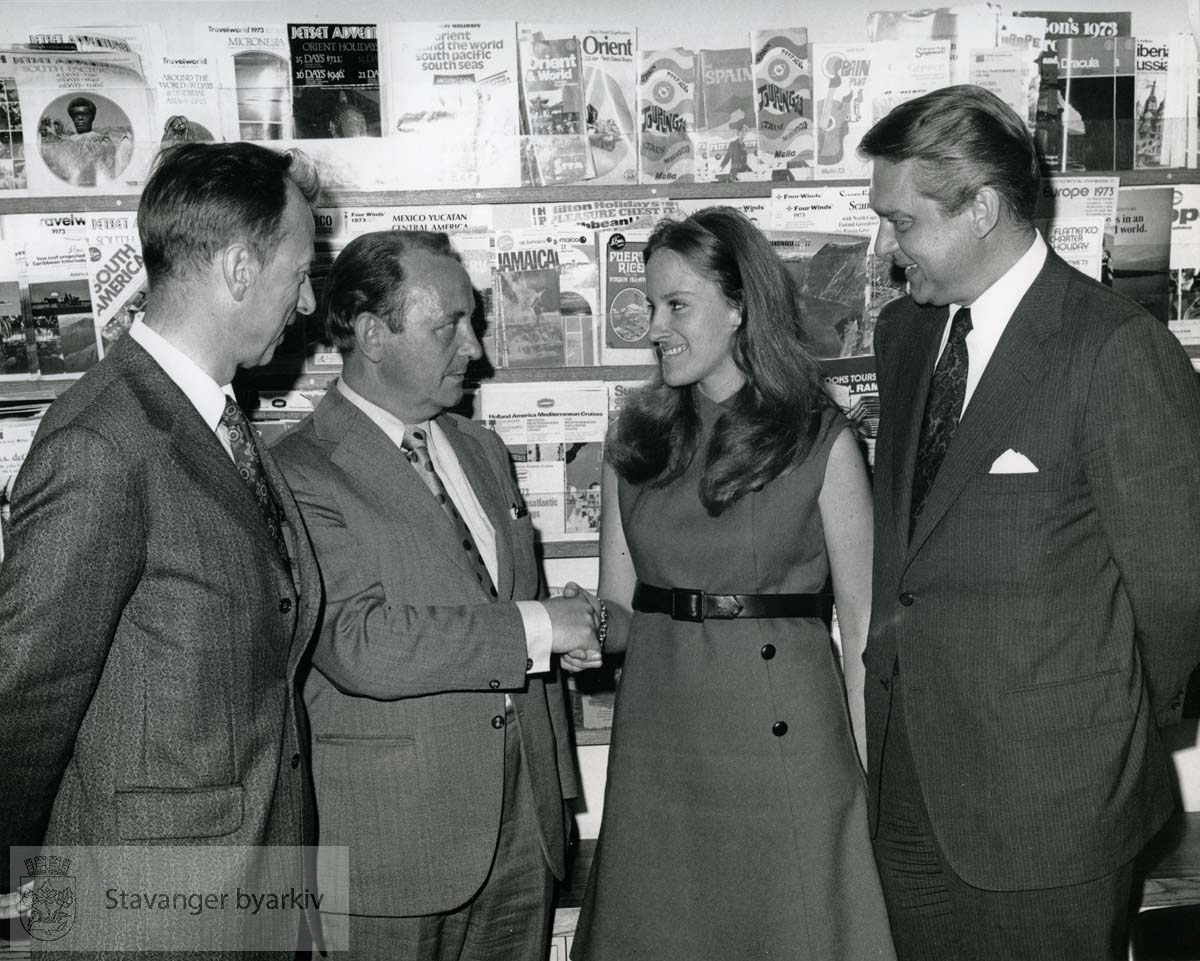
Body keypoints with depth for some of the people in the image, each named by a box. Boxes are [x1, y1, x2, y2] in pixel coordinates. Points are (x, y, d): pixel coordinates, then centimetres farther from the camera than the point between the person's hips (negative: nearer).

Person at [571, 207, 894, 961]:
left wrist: (870, 774, -7)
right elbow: (618, 607, 9)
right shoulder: (637, 439, 7)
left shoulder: (821, 442, -5)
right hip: (657, 735, 4)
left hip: (781, 735, -3)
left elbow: (861, 618, -4)